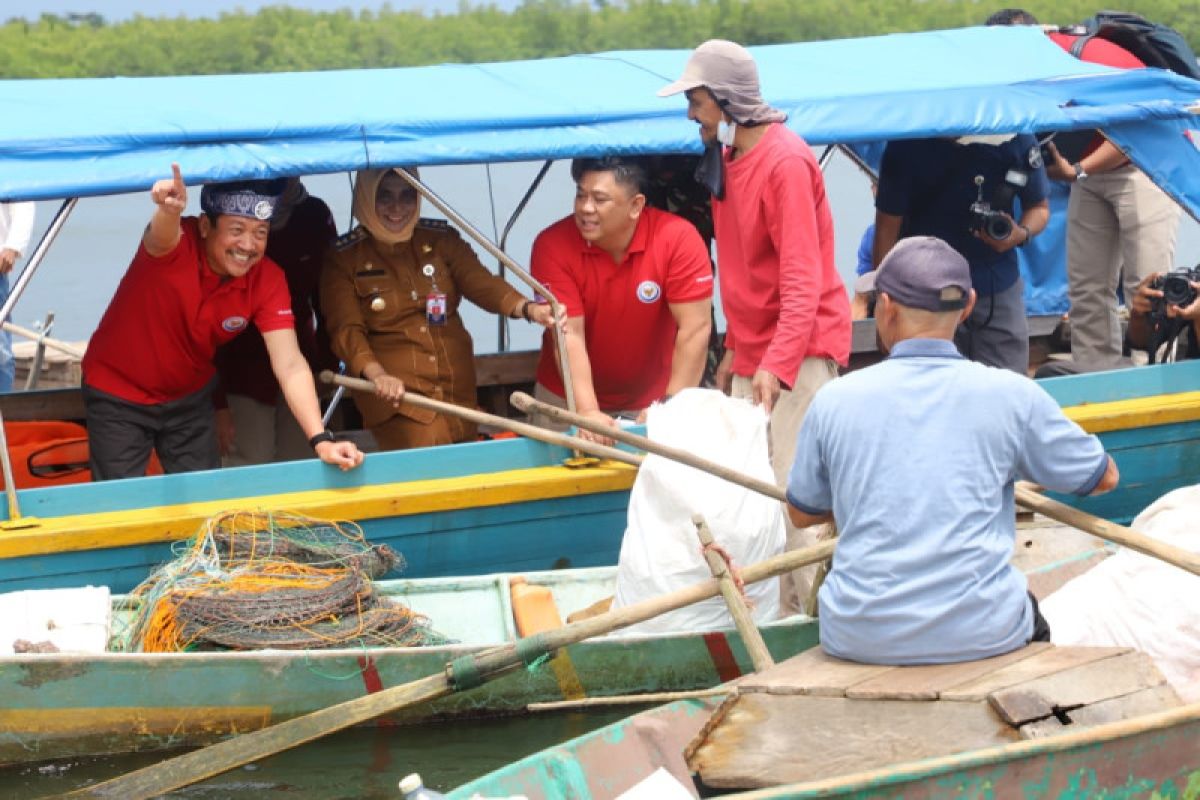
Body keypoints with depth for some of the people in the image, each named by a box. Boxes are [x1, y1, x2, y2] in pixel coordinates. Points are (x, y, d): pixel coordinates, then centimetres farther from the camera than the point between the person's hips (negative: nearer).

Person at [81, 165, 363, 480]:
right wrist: (169, 212, -77)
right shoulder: (175, 243, -27)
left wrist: (321, 440, -37)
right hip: (118, 395, -3)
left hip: (189, 397, 4)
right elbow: (162, 238, -52)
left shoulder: (267, 279, -18)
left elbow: (290, 365, -24)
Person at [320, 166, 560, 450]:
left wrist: (528, 308, -28)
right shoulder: (343, 257, -3)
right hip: (396, 393, -4)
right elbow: (346, 330, -10)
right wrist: (378, 374, -29)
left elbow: (481, 283, -7)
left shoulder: (441, 239, 5)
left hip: (457, 387, 4)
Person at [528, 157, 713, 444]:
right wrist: (588, 412, -33)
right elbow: (570, 336, -22)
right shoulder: (553, 246, -18)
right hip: (569, 399, 0)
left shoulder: (678, 238, -20)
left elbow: (695, 328, -20)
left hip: (649, 402, 0)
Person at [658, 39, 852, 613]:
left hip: (800, 349, -9)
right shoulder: (728, 159, 10)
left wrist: (776, 364, -33)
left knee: (787, 487, -12)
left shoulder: (784, 161, -18)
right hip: (754, 351, 9)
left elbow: (802, 280, -24)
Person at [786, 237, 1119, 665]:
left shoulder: (834, 399, -1)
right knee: (1027, 609, 32)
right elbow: (1104, 477, 10)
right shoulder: (1010, 394, -4)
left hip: (857, 640, 0)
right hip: (980, 635, 0)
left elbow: (801, 512, 14)